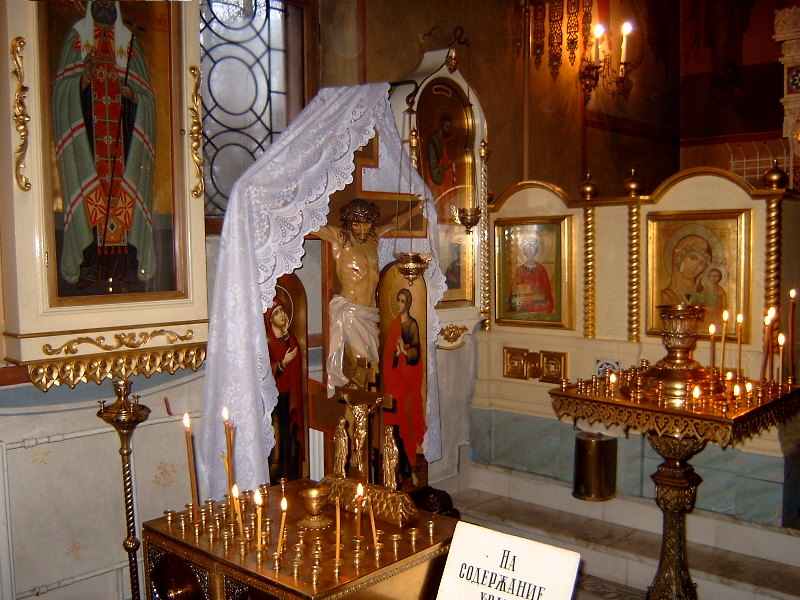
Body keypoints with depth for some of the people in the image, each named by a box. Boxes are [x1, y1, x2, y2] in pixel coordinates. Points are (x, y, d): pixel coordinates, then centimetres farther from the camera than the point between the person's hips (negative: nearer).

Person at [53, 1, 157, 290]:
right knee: (89, 187, -11)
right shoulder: (77, 35, 15)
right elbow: (62, 87, 6)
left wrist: (132, 94, -6)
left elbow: (146, 94, 15)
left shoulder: (128, 39, 19)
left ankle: (125, 263, -7)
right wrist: (83, 78, -13)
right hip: (85, 125, -1)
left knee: (124, 187, -6)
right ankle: (89, 264, -14)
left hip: (123, 126, 2)